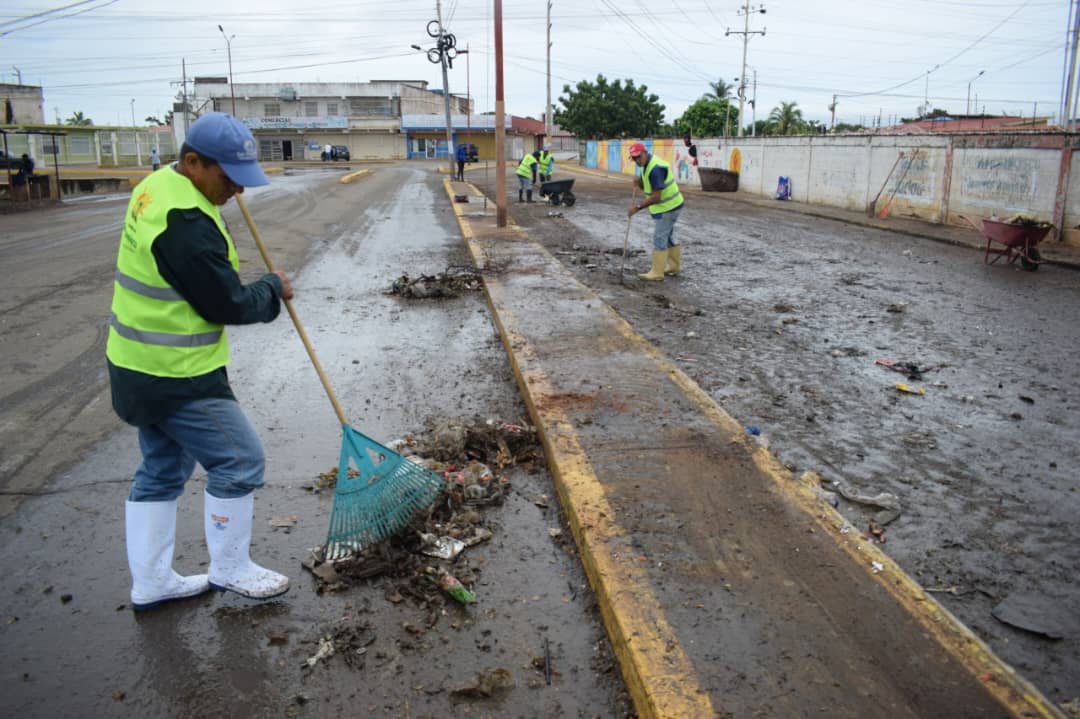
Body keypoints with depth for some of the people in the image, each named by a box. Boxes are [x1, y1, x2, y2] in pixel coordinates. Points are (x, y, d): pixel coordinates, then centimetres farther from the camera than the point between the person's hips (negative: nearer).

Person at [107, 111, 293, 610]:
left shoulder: (158, 185, 6)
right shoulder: (186, 224, -26)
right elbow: (227, 305, -20)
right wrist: (274, 289, -2)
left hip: (139, 367, 10)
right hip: (176, 377, -10)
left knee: (162, 470, 19)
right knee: (239, 462, 3)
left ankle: (151, 583, 31)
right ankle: (230, 570, 21)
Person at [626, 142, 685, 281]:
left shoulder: (655, 168, -26)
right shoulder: (647, 164, 6)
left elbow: (656, 196, -28)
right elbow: (647, 188, 13)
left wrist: (637, 207, -26)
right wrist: (639, 182, -8)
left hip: (668, 207, -10)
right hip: (670, 205, 10)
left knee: (659, 238, -7)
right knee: (668, 236, 19)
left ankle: (657, 272, -1)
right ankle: (674, 266, 31)